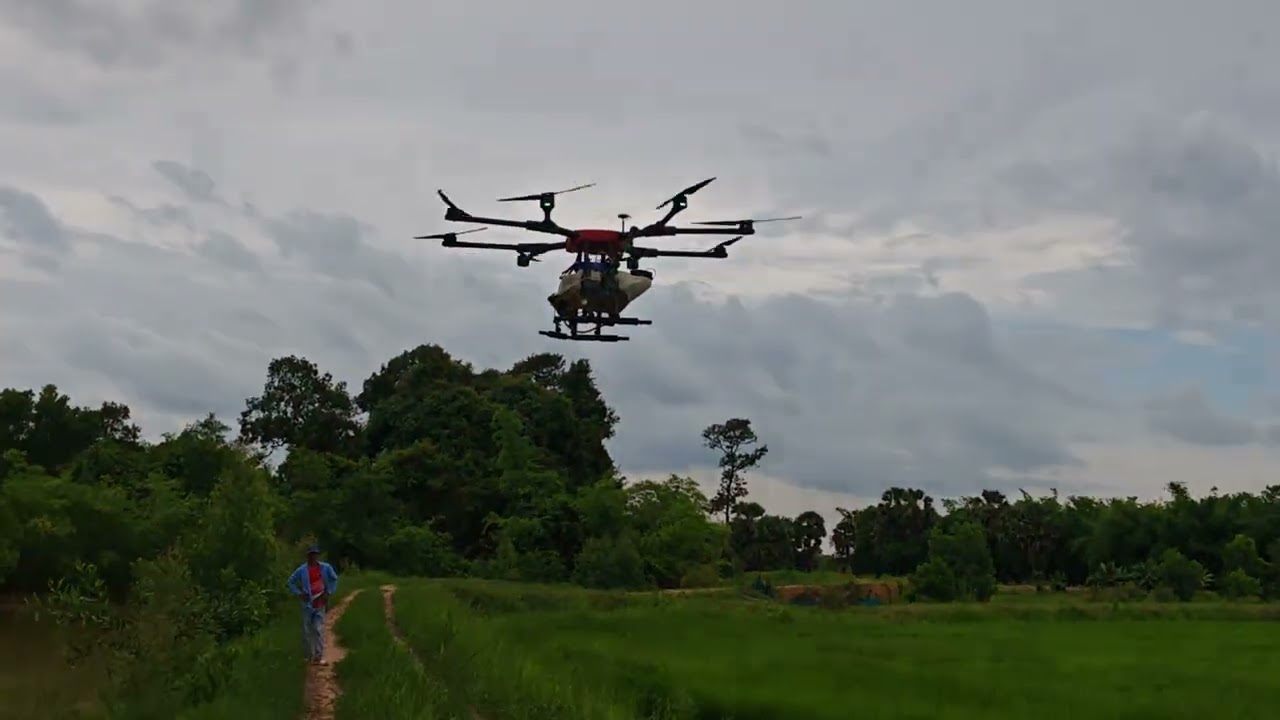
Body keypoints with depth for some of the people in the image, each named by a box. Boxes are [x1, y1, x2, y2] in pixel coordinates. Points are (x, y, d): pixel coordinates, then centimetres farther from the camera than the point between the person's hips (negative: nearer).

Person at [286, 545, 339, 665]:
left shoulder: (326, 568, -2)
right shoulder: (302, 570, -2)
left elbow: (334, 579, 11)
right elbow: (291, 581, 9)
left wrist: (329, 593, 2)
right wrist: (298, 593, -2)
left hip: (320, 603, -1)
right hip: (307, 603, 1)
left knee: (319, 630, -7)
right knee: (307, 631, 7)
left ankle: (319, 656, -6)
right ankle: (310, 656, 19)